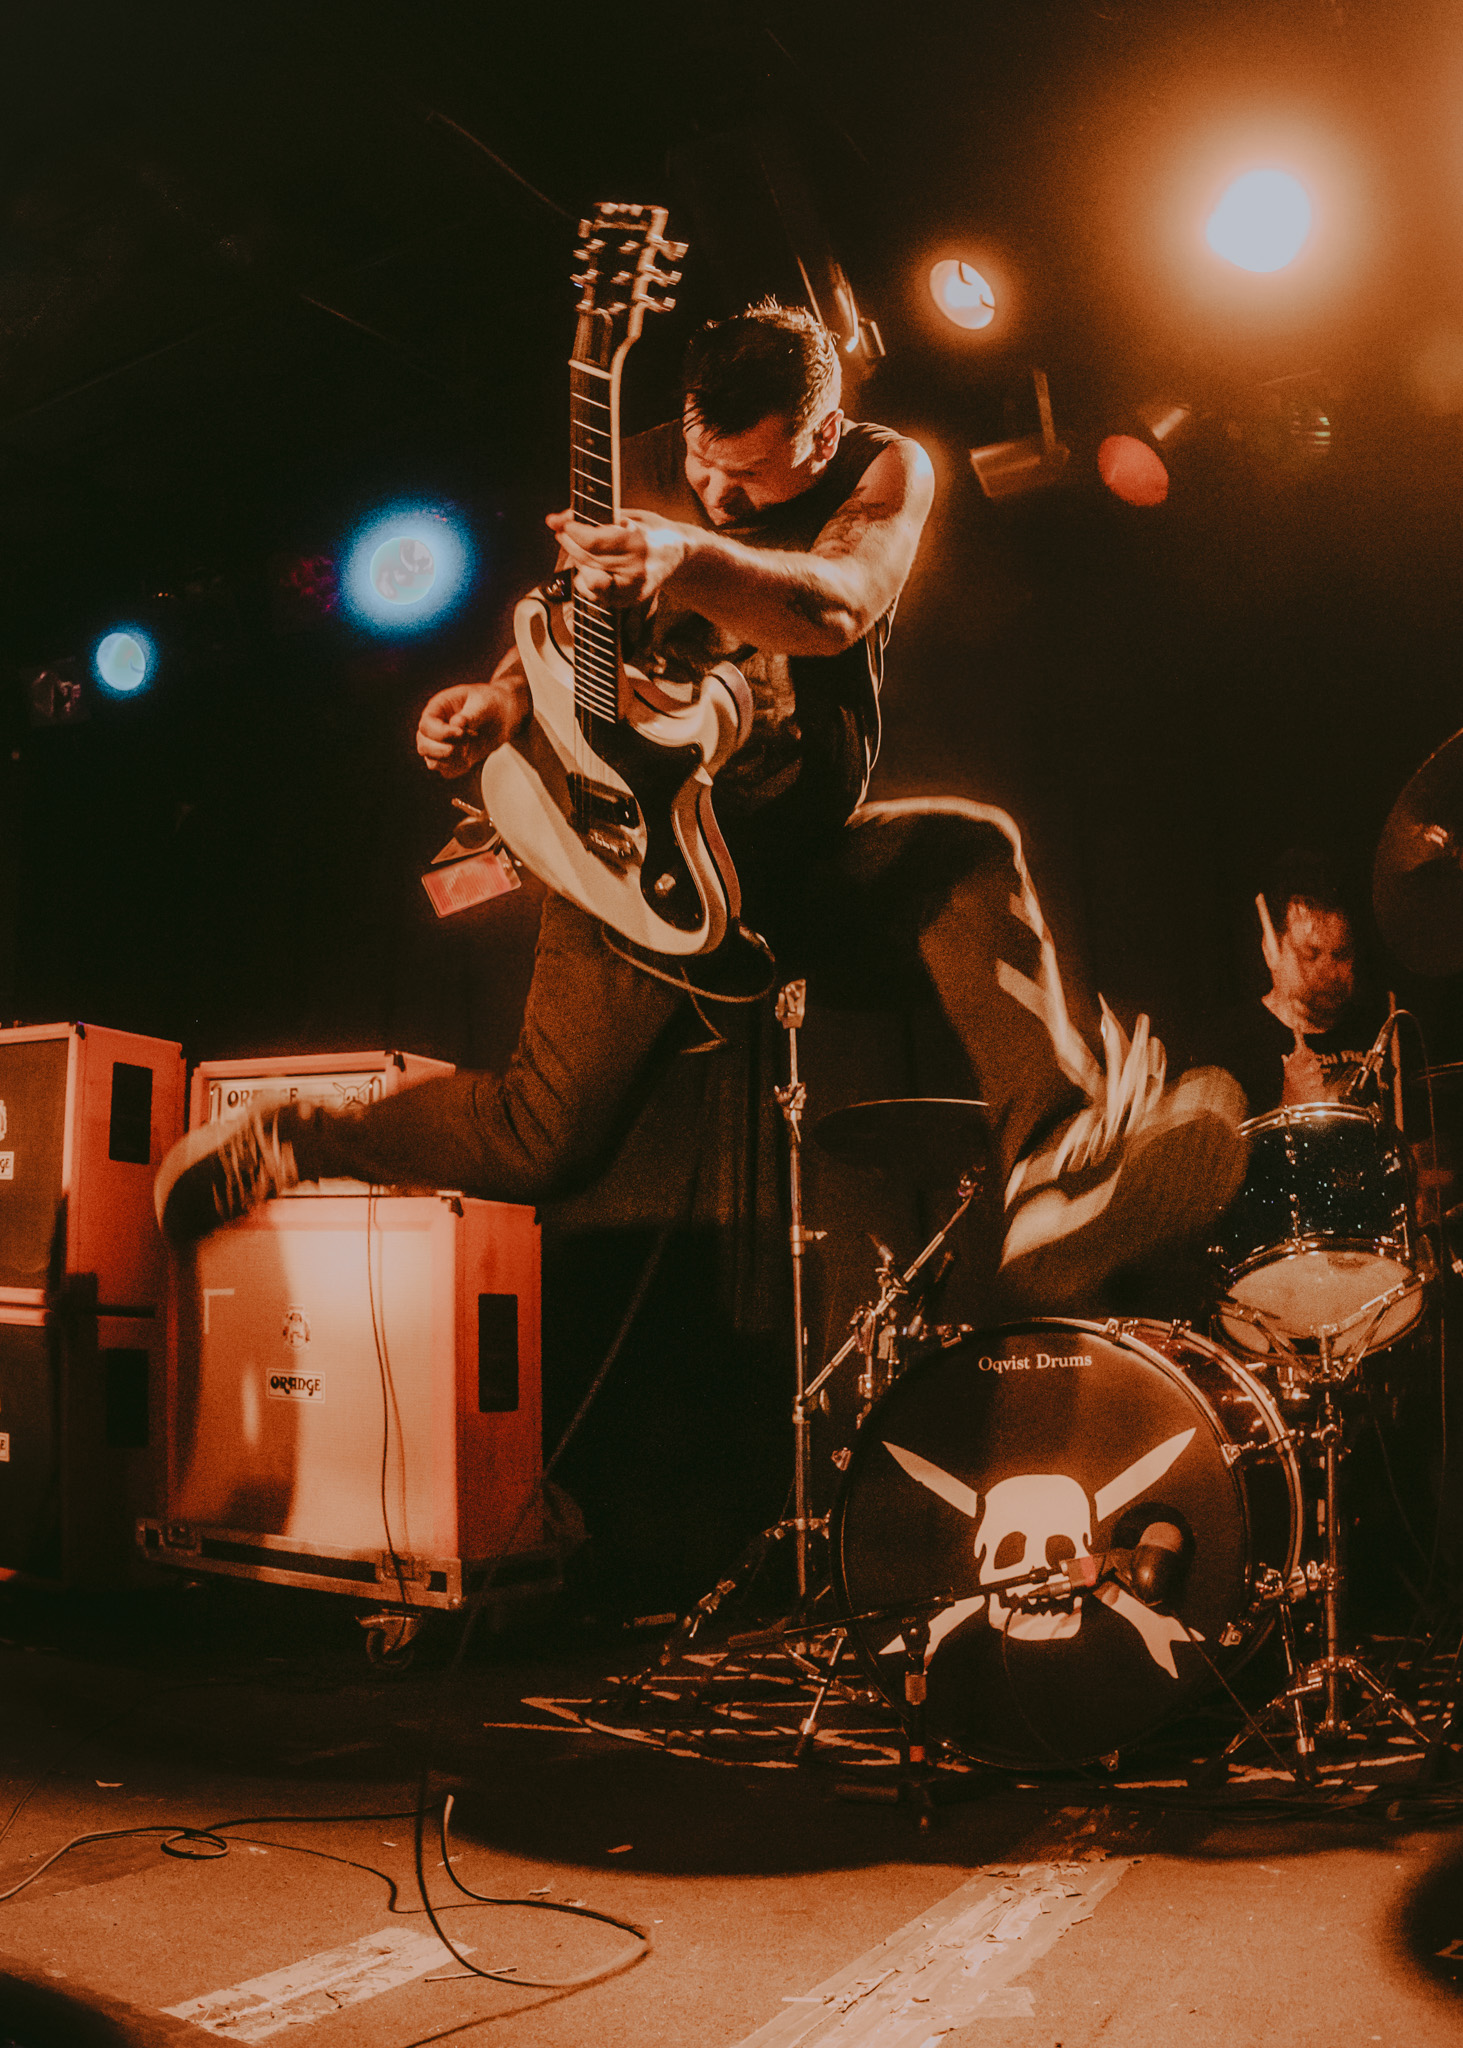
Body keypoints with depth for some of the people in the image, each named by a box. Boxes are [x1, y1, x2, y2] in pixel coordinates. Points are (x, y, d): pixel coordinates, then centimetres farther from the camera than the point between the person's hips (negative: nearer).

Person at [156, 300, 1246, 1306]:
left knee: (971, 848, -29)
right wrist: (504, 696, -18)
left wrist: (685, 556, -50)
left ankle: (1057, 1165, -41)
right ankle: (283, 1144, 12)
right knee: (545, 1136, -11)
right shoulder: (641, 473, -2)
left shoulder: (887, 470, -7)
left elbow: (836, 610, -30)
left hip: (807, 850, 1)